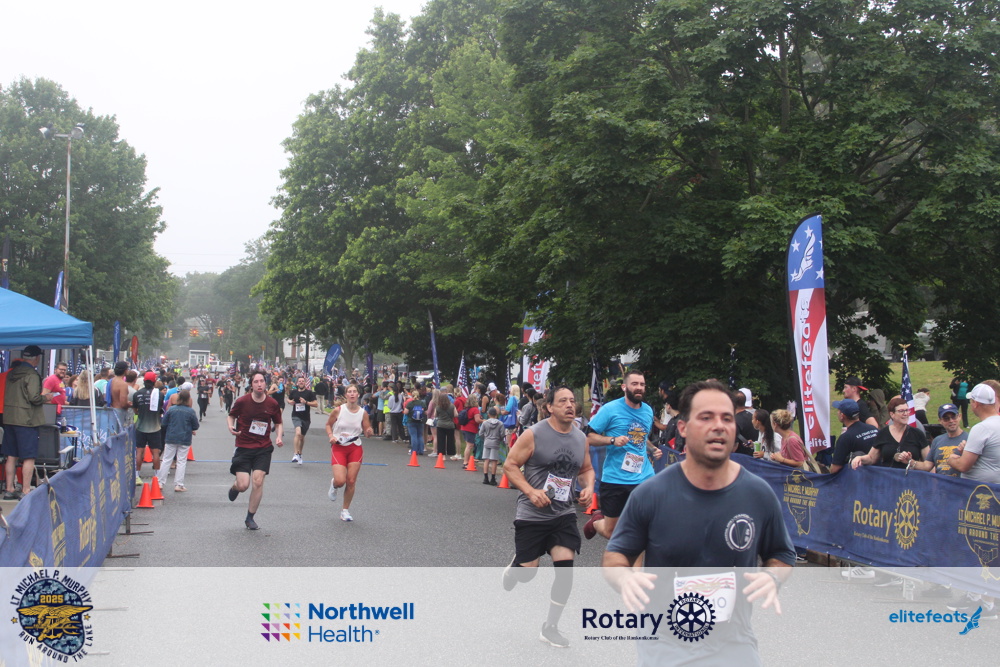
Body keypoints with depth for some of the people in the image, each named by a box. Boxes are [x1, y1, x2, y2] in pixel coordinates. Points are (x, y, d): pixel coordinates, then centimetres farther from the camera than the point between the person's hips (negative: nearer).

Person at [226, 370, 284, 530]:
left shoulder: (272, 404, -3)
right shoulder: (241, 401, -8)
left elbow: (278, 424, 12)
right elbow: (231, 416, 9)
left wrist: (279, 437, -7)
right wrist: (231, 427, -12)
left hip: (263, 449, 1)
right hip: (243, 448, -1)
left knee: (258, 482, -9)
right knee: (243, 485, -9)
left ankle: (250, 518, 10)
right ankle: (234, 487, 33)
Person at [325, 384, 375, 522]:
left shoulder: (363, 413, -1)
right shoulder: (338, 410, -6)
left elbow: (367, 432, 6)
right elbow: (328, 425, 7)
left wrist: (369, 432, -18)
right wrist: (331, 436, -11)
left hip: (355, 449, 2)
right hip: (338, 448, -2)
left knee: (351, 482, 0)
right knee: (340, 481, -14)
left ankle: (345, 511, 17)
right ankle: (333, 485, 26)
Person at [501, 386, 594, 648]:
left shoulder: (581, 438, 3)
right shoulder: (534, 434, -12)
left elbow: (586, 469, 18)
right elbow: (510, 465, -9)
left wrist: (588, 487, -4)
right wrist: (531, 491, -21)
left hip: (564, 514, 4)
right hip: (532, 515, -4)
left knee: (565, 570, -7)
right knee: (526, 571, 4)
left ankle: (550, 627, 10)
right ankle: (507, 577, 43)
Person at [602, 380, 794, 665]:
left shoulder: (759, 494, -6)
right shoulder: (649, 494, -11)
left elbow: (782, 555, 9)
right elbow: (614, 556, -1)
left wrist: (771, 577, -13)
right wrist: (625, 579, -23)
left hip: (734, 643, 2)